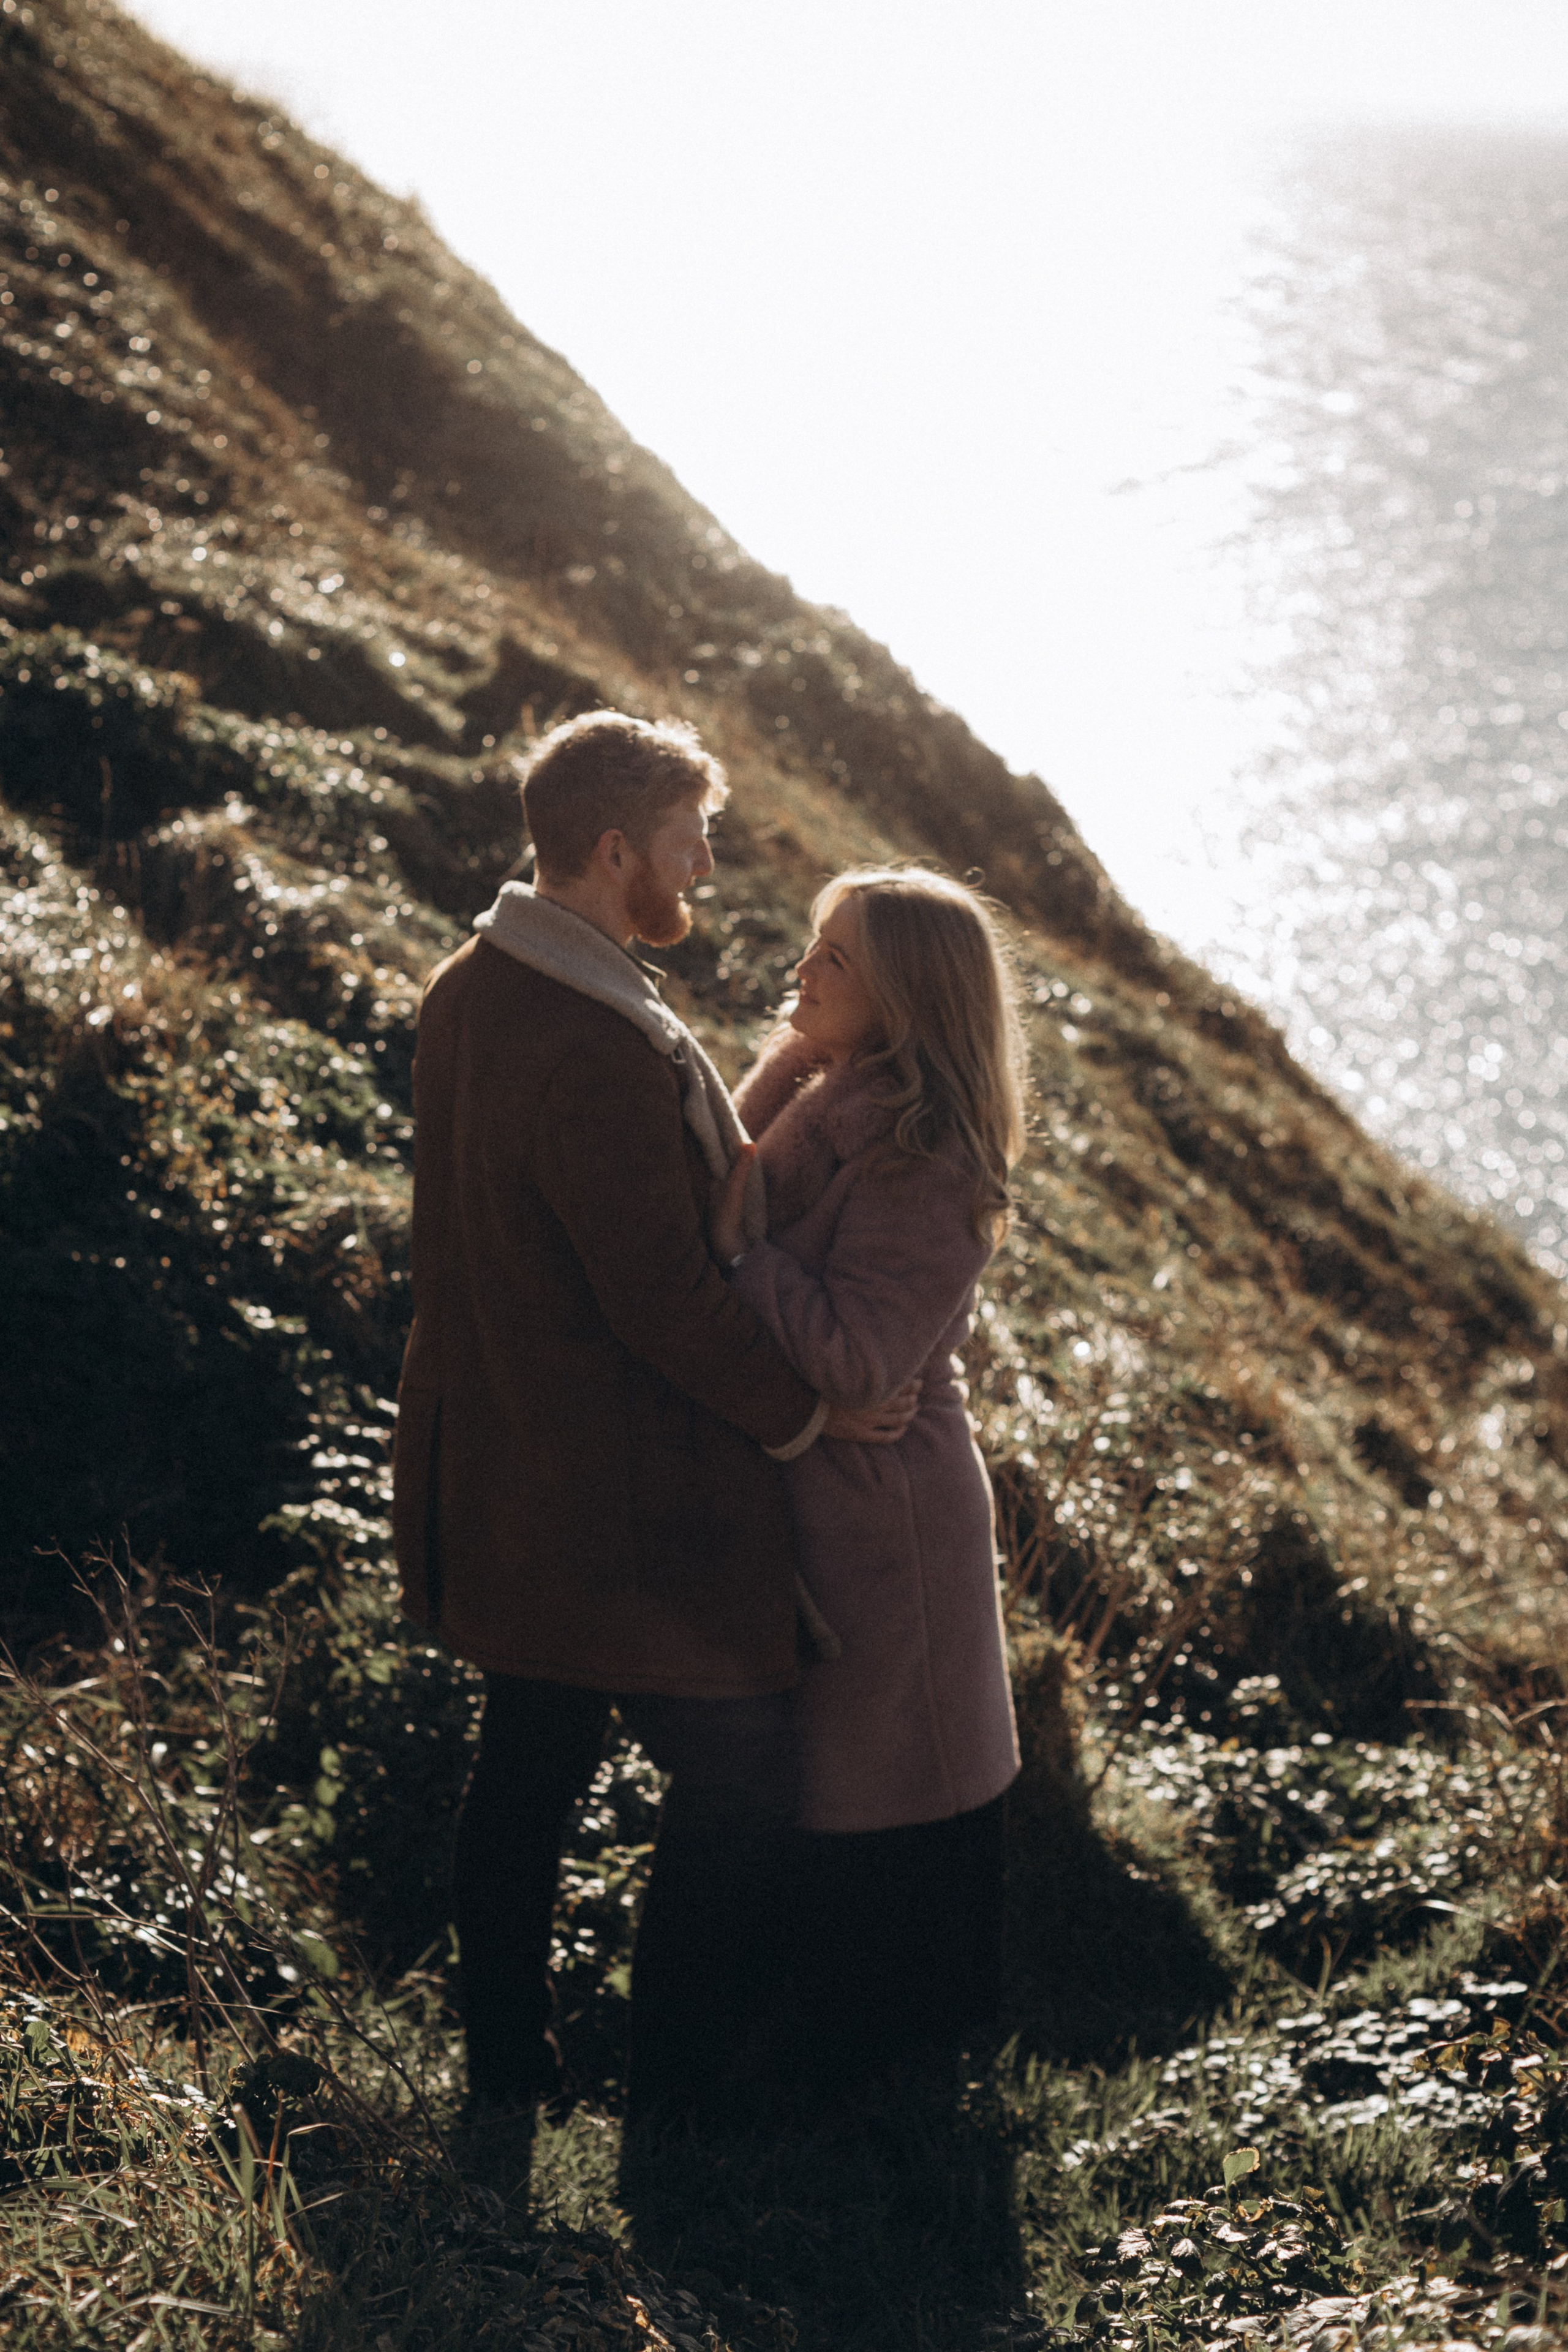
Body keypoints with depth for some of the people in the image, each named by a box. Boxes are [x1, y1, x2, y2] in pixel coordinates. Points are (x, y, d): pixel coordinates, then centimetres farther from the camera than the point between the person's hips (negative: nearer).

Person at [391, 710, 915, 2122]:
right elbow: (664, 1297, -25)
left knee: (529, 1761, 21)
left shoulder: (468, 992, 3)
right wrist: (803, 1412, -11)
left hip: (499, 1469, 10)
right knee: (739, 1776, 7)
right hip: (630, 1499, -10)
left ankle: (506, 2058, 33)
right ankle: (683, 2086, 17)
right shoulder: (602, 1053, -28)